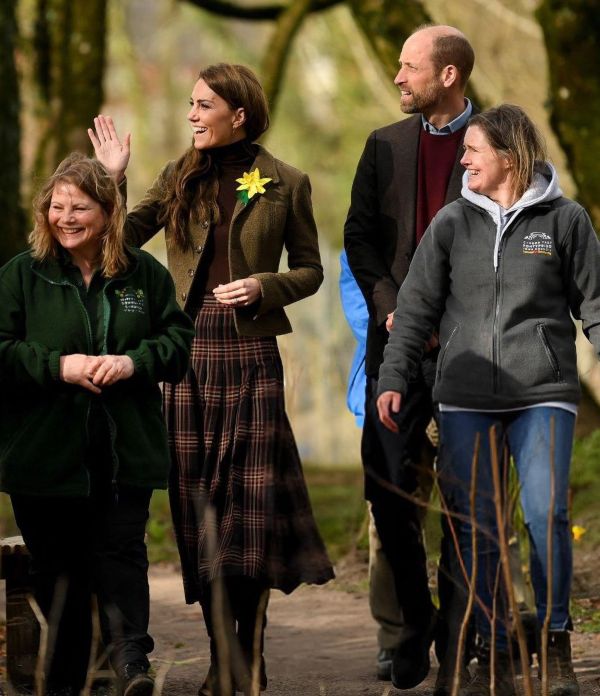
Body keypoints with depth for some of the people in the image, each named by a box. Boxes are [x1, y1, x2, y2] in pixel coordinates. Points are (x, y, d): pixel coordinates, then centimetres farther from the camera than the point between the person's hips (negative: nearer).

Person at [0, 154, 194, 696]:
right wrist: (57, 366, -17)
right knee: (58, 564, 6)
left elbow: (180, 339, 8)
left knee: (121, 550, -7)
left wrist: (135, 360, -11)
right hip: (46, 449, -1)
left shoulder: (144, 273, 5)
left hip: (125, 449, 1)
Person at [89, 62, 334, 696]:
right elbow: (125, 238, 6)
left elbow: (309, 269, 8)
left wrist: (263, 286, -9)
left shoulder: (284, 184, 3)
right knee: (198, 501, 3)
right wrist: (112, 179, -5)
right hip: (189, 348, 3)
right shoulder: (182, 176, 10)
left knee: (251, 499, -3)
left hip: (250, 350, -3)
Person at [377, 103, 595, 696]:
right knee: (476, 530, 1)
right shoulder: (452, 222, 9)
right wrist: (393, 378, 0)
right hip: (466, 397, 2)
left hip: (543, 393, -2)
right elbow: (417, 306, 9)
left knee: (546, 514, -13)